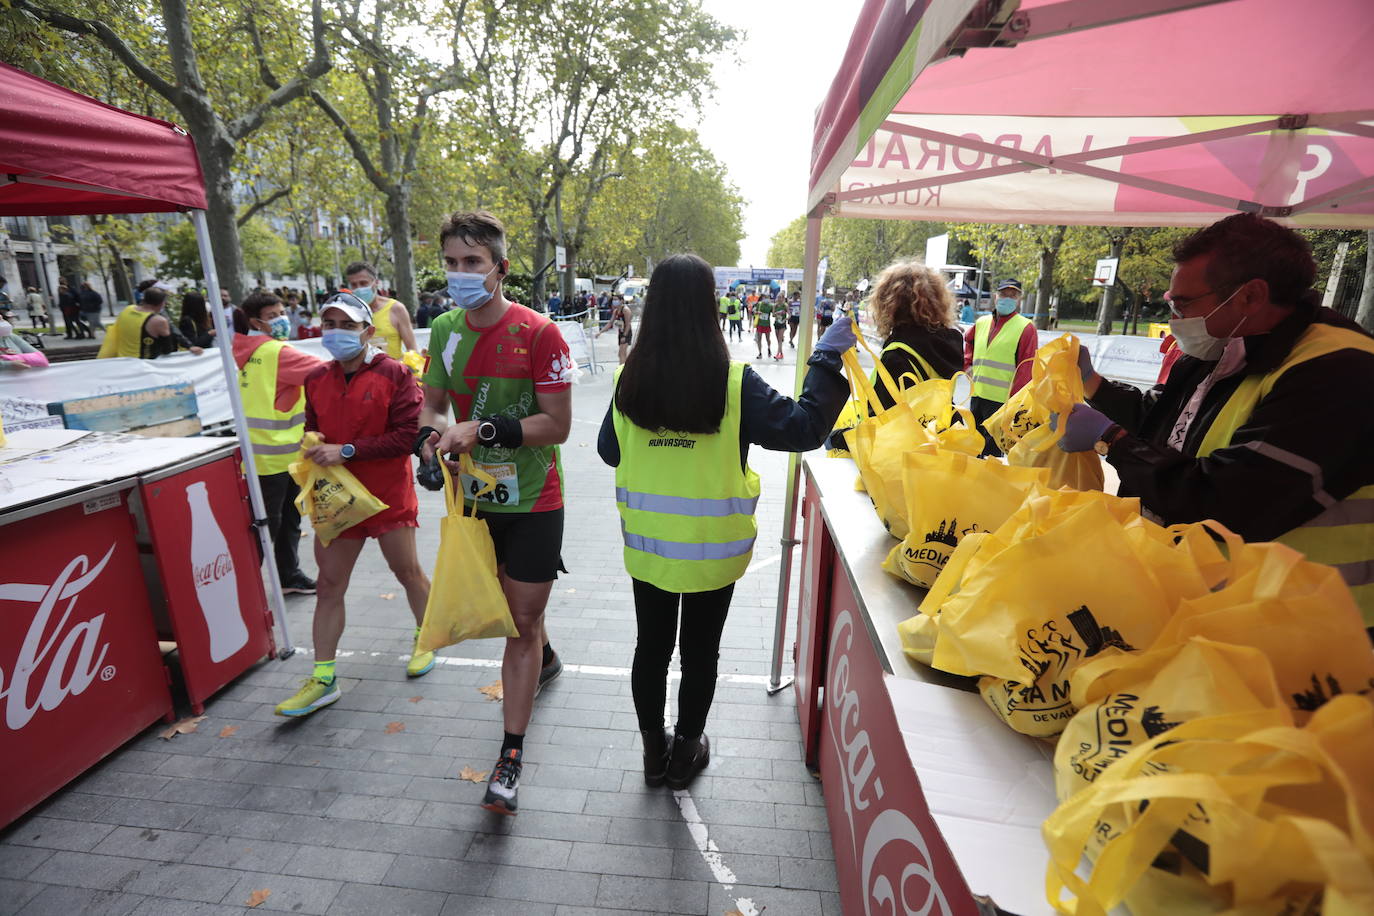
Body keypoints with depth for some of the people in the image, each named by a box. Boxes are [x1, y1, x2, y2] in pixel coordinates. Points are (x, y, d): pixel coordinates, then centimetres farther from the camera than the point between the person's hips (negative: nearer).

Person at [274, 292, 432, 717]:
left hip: (389, 497, -5)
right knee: (329, 585, 8)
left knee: (408, 572, 11)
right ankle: (323, 678, 19)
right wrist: (315, 451, -3)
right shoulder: (317, 380, 6)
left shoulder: (394, 374, -11)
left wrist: (347, 450, -20)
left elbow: (408, 435, -18)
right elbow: (312, 432, 18)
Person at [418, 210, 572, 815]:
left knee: (522, 620, 0)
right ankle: (544, 658, 56)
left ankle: (511, 755, 13)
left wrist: (483, 430, -26)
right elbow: (434, 403, 11)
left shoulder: (538, 334, -16)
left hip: (532, 500, -6)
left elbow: (557, 425, -18)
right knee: (509, 599, 25)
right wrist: (432, 436, -11)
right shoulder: (444, 330, 2)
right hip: (476, 495, 6)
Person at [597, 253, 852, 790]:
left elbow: (609, 451, 4)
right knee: (700, 653, 17)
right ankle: (686, 754, 37)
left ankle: (654, 751, 38)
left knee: (651, 646, 20)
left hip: (648, 544, 3)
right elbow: (803, 428, -12)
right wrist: (827, 358, -4)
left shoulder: (631, 379, -8)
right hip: (712, 547, -2)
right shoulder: (734, 382, -17)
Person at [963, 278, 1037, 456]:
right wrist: (968, 364, 16)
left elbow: (1026, 368, -9)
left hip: (1001, 401, -6)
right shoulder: (981, 322, 11)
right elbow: (967, 341, 32)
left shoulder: (1026, 327, -5)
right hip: (977, 395, 6)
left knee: (991, 451, -2)